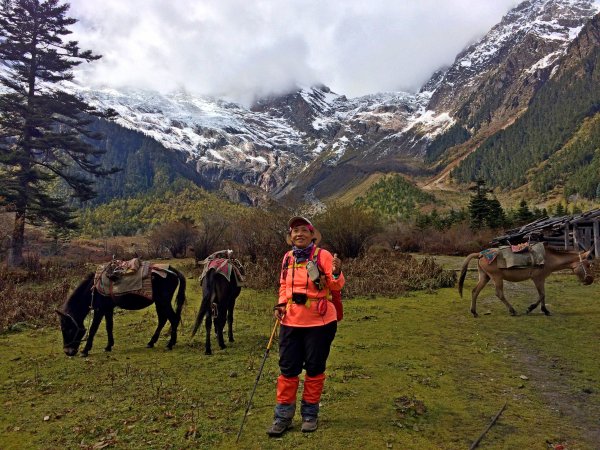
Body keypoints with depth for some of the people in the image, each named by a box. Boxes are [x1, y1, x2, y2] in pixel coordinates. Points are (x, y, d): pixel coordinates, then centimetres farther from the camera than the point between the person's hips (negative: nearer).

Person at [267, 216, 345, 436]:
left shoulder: (322, 255, -9)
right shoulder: (288, 258, 5)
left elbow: (336, 286, -11)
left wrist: (336, 272, -32)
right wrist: (281, 303, -1)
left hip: (319, 322, -3)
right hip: (291, 321, 4)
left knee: (314, 368, 10)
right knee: (288, 368, 9)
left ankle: (310, 414, 27)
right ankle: (283, 416, 22)